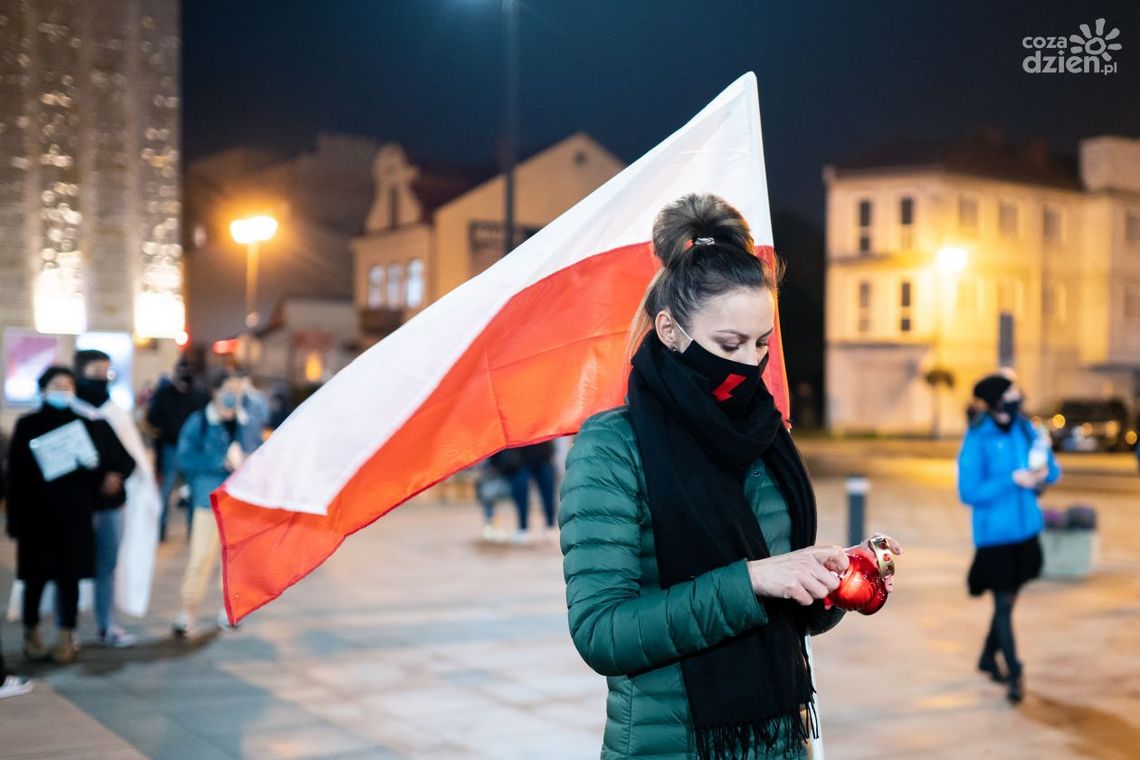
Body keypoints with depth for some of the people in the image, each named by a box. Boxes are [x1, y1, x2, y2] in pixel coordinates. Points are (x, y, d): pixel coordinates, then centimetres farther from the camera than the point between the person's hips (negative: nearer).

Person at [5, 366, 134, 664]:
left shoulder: (86, 423, 7)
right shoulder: (28, 426, 2)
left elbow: (123, 456, 9)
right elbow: (15, 474, -2)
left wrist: (114, 475, -13)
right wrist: (16, 519, -8)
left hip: (75, 513, 1)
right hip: (37, 513, -1)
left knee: (69, 576, 3)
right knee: (36, 576, 4)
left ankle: (66, 637, 13)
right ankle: (31, 633, 22)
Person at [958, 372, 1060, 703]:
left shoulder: (1026, 431, 0)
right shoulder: (977, 441, -15)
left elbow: (1053, 471, 9)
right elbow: (969, 492, -17)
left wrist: (1044, 472, -15)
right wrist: (1013, 480, -22)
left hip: (1026, 530, 6)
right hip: (994, 535, -6)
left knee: (1009, 598, 17)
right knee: (1003, 604, -2)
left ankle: (988, 657, 36)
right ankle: (1014, 675, 7)